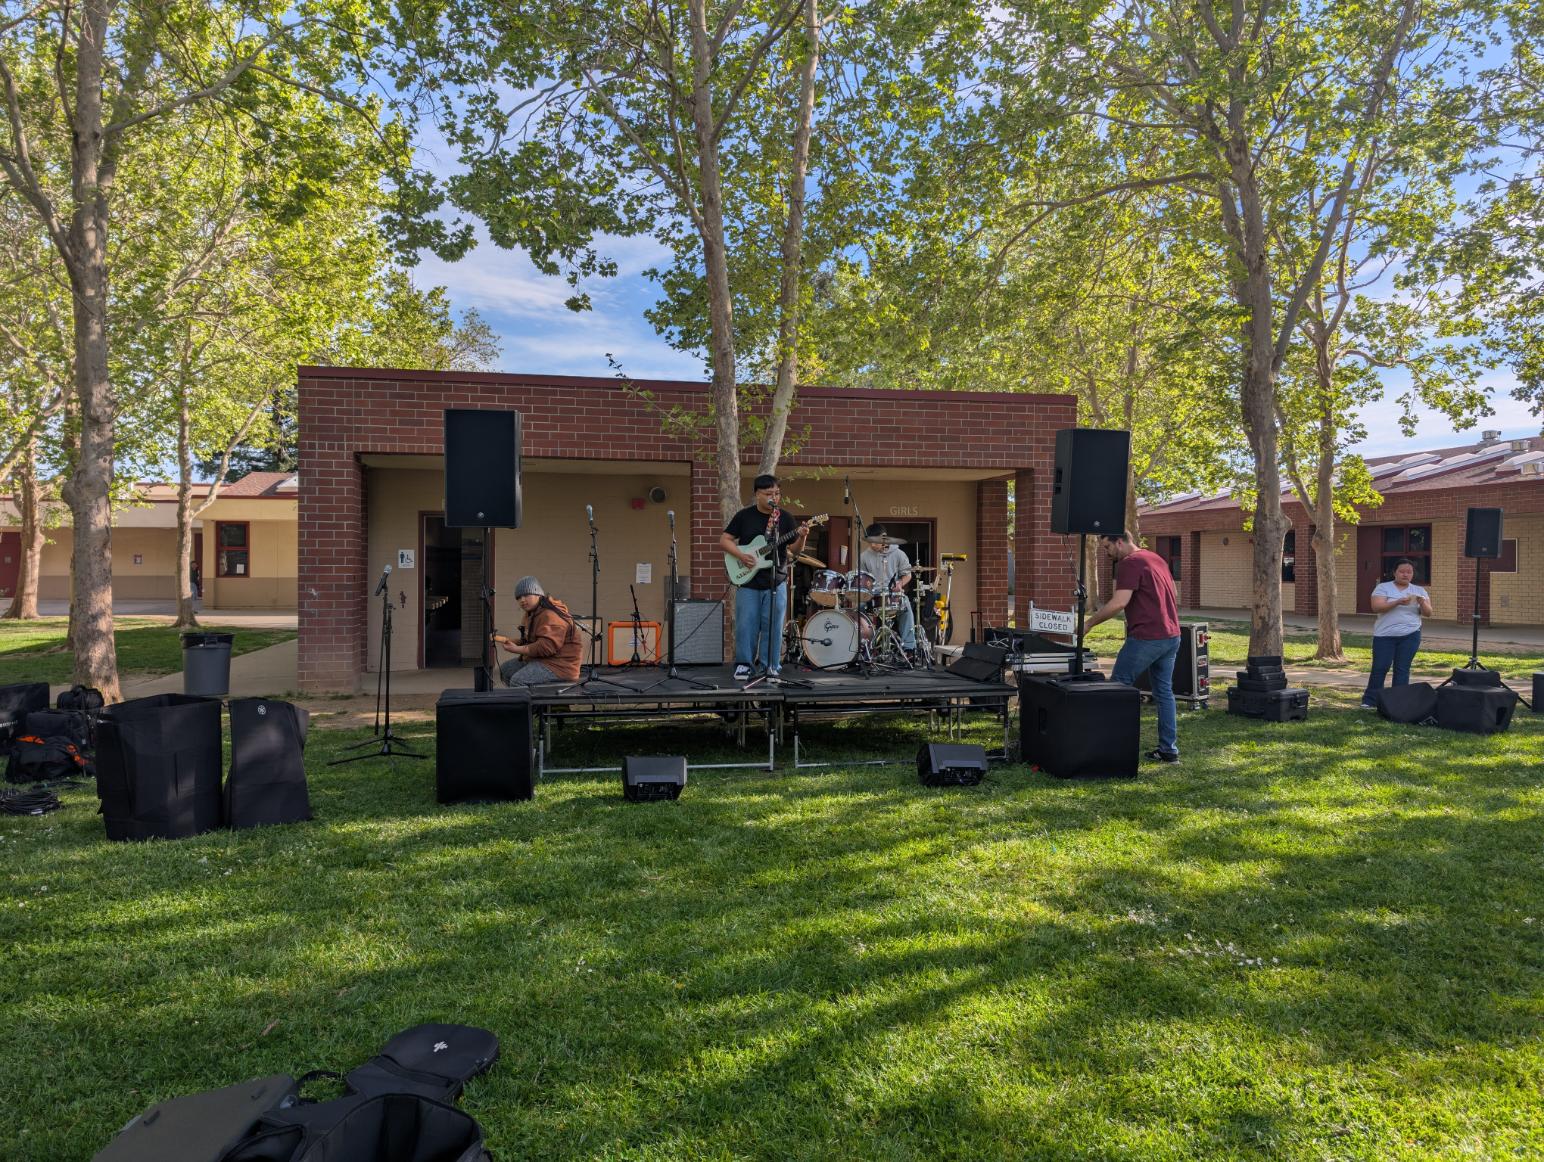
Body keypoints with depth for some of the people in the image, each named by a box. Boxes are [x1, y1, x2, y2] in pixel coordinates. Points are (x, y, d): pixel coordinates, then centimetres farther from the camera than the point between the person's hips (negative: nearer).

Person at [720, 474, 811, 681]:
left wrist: (802, 537, -19)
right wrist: (741, 555, -12)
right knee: (745, 625, 1)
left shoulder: (786, 518, 4)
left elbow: (795, 551, 2)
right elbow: (724, 540, 3)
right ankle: (744, 664, 14)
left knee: (773, 627, 3)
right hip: (747, 581, -1)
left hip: (776, 583, 1)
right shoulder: (744, 516, 2)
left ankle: (771, 666, 15)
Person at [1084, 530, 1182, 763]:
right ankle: (1169, 750, 14)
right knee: (1164, 692, 12)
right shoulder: (1156, 559, 18)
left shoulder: (1129, 563, -11)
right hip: (1171, 636, 9)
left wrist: (1089, 624, -16)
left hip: (1147, 637, -9)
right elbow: (1171, 597, 24)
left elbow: (1119, 602, -21)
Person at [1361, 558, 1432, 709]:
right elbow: (1376, 607, -13)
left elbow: (1428, 613, 4)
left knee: (1402, 670, 2)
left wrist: (1422, 602, -18)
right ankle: (1370, 701, 6)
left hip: (1410, 636, 2)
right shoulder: (1383, 587, 0)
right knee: (1379, 668, -2)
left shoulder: (1420, 591, 10)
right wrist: (1398, 602, -26)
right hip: (1385, 635, -2)